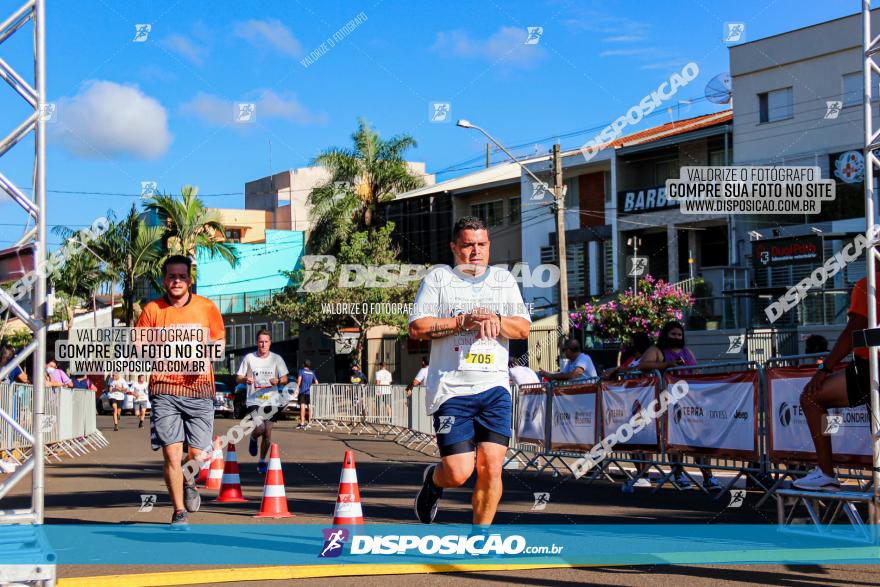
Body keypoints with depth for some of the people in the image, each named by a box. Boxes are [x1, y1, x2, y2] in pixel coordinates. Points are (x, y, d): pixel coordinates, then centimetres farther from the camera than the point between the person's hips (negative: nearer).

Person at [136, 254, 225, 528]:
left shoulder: (206, 307, 6)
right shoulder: (151, 310, 3)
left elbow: (219, 341, 16)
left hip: (199, 387, 1)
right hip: (164, 389, -1)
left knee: (198, 455, -2)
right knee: (171, 454, -9)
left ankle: (190, 483, 34)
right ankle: (179, 512, 7)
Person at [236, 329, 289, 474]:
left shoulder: (276, 359, 3)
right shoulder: (249, 358, 1)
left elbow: (285, 379, 4)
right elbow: (238, 378, 5)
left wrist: (277, 381, -19)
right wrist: (245, 379, -17)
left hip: (271, 401, 2)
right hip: (254, 401, -2)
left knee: (268, 432, 2)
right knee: (260, 428, -20)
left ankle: (262, 462, 20)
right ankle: (253, 439, 18)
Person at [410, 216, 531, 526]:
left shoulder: (504, 279, 15)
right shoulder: (437, 277, 6)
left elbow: (524, 328, 8)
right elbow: (417, 328, -3)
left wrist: (495, 320, -11)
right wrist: (463, 321, -12)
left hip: (495, 387, 3)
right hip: (451, 389, -3)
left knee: (491, 468, -7)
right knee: (458, 473, -9)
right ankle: (433, 479, 27)